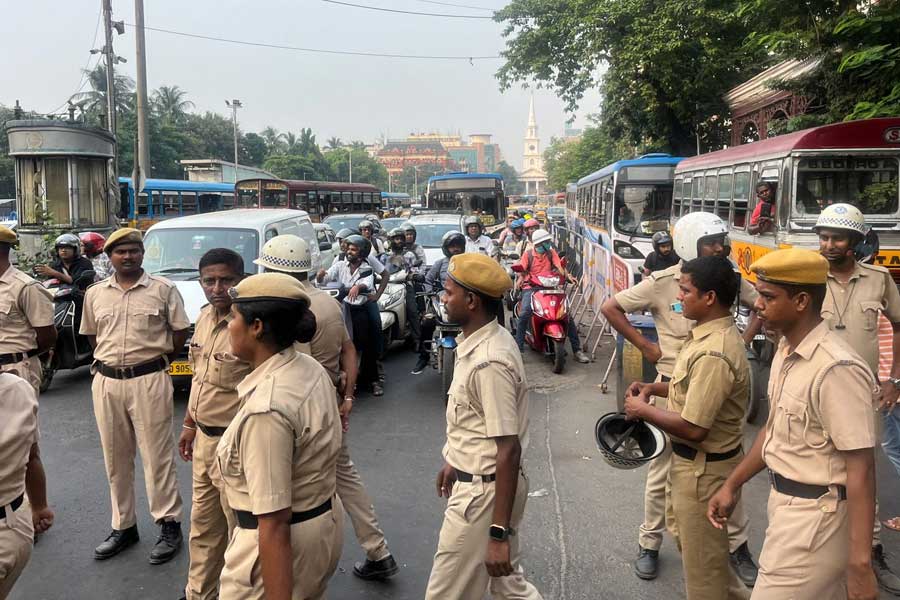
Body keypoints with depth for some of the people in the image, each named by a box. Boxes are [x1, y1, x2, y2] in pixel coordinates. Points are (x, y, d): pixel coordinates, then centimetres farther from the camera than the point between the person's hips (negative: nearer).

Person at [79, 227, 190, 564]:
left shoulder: (163, 290, -2)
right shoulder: (95, 294, 9)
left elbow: (180, 334, 2)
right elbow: (92, 337, 19)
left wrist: (156, 360, 3)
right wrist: (109, 361, 9)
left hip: (149, 381, -4)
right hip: (106, 383, 4)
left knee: (157, 456, 0)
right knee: (116, 459, 13)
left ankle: (169, 524, 11)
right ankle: (123, 526, 26)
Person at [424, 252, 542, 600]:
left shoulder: (489, 362, -27)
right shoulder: (478, 341, 3)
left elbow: (509, 451, -27)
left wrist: (499, 533, -24)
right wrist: (455, 462, 28)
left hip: (484, 492, -10)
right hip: (476, 481, 10)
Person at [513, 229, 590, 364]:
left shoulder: (551, 252, 11)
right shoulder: (528, 254, 5)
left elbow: (560, 267, -1)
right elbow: (521, 270, -2)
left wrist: (567, 275, -21)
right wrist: (520, 279, -24)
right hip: (531, 287, -2)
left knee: (567, 314, -9)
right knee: (524, 314, -27)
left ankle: (577, 350, -1)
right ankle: (518, 348, -18)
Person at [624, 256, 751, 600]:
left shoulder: (713, 354, -30)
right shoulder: (713, 333, 3)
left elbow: (693, 428, -29)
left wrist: (642, 410, -16)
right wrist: (654, 388, 5)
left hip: (703, 467, -10)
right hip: (692, 459, 10)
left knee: (702, 555, 10)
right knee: (686, 535, 27)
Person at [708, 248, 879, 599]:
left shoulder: (836, 370, -25)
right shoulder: (786, 351, 3)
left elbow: (861, 469, -25)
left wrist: (860, 563, -24)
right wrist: (733, 484, 17)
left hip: (813, 516, -8)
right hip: (785, 501, 9)